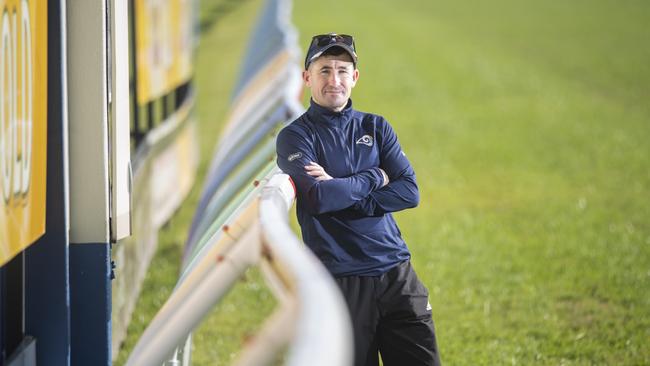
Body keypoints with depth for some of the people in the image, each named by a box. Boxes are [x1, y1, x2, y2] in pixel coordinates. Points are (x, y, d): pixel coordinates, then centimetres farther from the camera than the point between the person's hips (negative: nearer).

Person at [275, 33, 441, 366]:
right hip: (340, 283, -4)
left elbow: (409, 192, -1)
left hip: (396, 273, 4)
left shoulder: (375, 127, 12)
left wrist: (340, 192, -11)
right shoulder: (295, 136, -1)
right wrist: (375, 177, -6)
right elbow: (318, 198, -19)